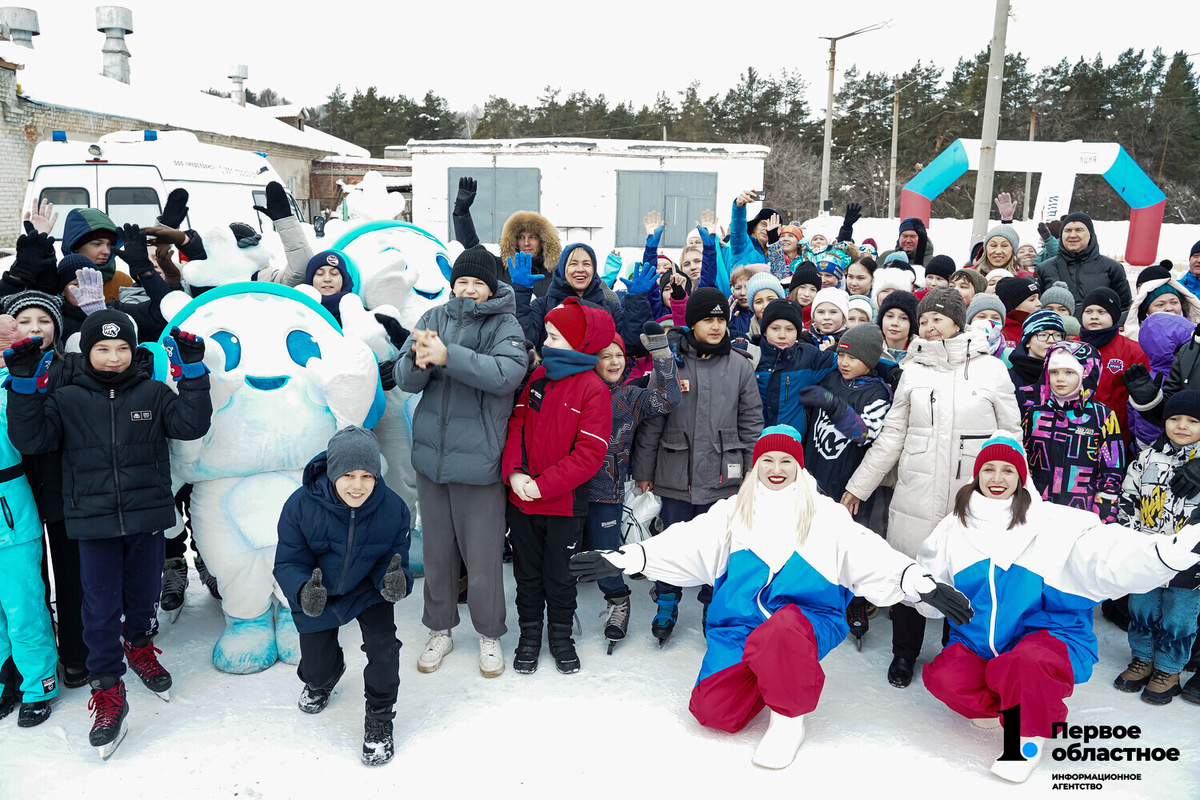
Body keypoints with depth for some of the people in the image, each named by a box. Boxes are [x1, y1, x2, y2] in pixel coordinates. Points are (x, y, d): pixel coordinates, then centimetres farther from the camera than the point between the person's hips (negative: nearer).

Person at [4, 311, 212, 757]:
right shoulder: (68, 401, 1)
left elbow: (191, 425, -8)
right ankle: (108, 692, 13)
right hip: (94, 523, -1)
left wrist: (192, 373, -15)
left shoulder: (154, 394, 1)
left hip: (146, 517, 1)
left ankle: (140, 648, 45)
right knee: (100, 608, 2)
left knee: (144, 595, 18)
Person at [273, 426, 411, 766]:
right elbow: (288, 563, -21)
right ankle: (323, 677, 51)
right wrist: (304, 591, -43)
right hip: (317, 594, 1)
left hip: (367, 589, 0)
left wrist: (395, 580, -41)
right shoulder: (300, 505, -28)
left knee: (383, 647, -21)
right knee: (316, 668, 8)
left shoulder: (392, 507, -24)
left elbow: (393, 561, -16)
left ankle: (379, 718, 9)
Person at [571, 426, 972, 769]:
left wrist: (922, 584, -15)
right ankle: (779, 675, 14)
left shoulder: (825, 513, 10)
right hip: (741, 626, 3)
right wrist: (624, 558, -8)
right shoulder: (733, 511, 14)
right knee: (712, 710, -15)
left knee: (779, 632, -39)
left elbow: (869, 551, 0)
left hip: (807, 619, -3)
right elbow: (683, 541, 4)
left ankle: (788, 719, -12)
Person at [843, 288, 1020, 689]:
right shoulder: (913, 370, 7)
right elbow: (892, 435, 11)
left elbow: (1011, 434, 6)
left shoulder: (991, 369, 2)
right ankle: (904, 654, 28)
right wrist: (859, 486, 11)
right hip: (915, 494, 2)